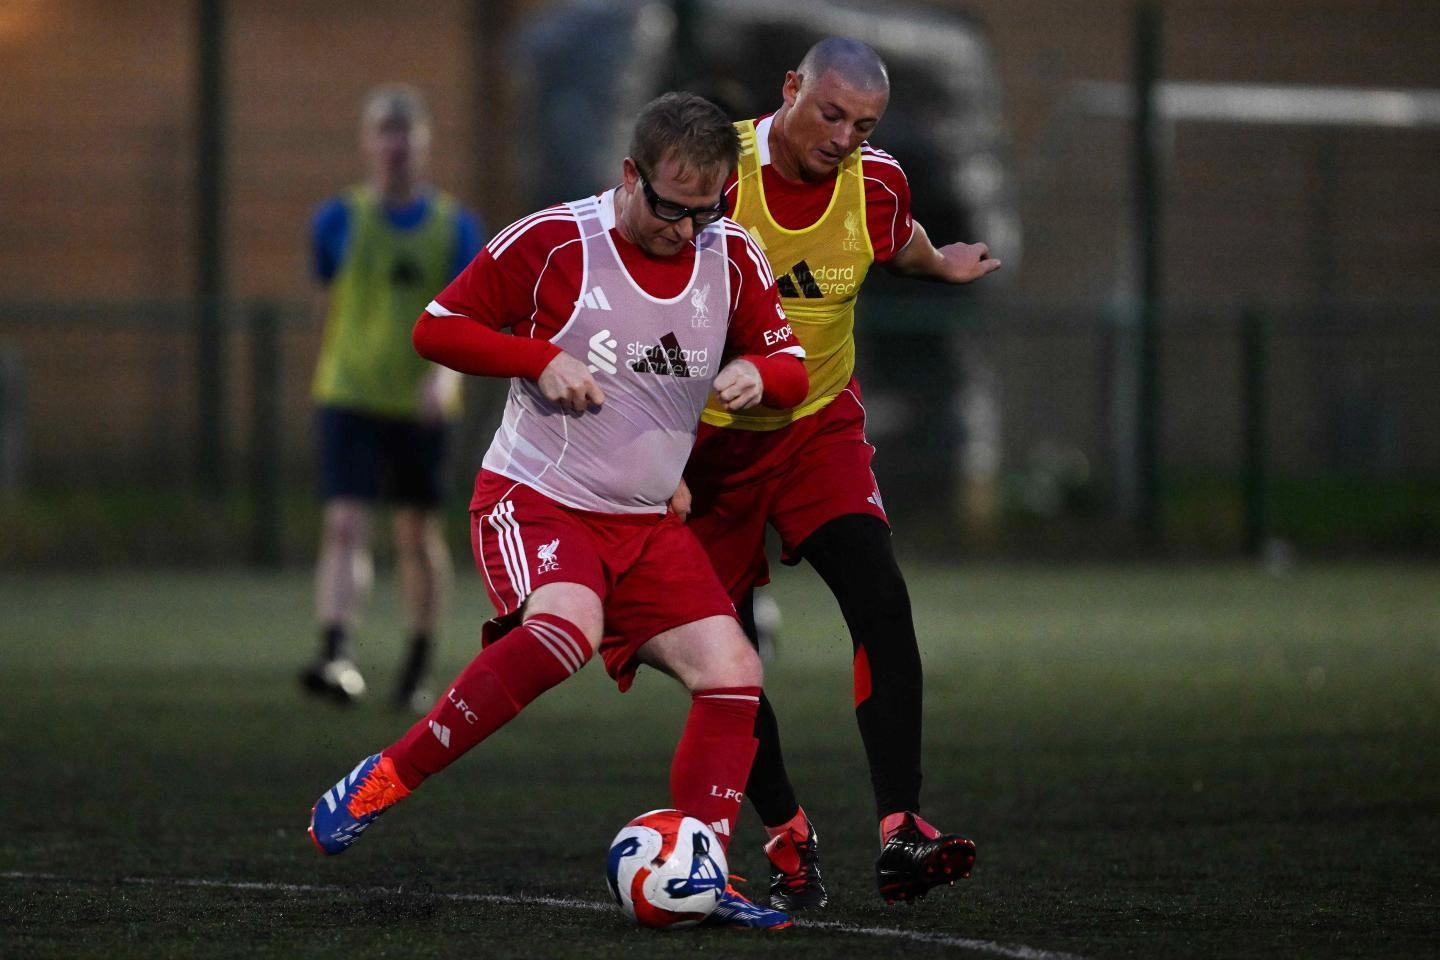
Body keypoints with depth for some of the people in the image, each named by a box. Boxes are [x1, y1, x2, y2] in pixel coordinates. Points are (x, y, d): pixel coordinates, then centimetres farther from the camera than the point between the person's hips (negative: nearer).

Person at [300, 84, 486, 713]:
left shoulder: (455, 226, 1)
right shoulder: (339, 221, 2)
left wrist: (445, 372, -25)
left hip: (421, 403, 1)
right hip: (348, 398, -1)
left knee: (419, 536, 11)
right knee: (344, 525, -16)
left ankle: (418, 667, 26)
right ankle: (336, 656, -29)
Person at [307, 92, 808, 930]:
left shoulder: (734, 257, 3)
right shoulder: (553, 242, -10)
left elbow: (790, 366, 11)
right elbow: (438, 326, -4)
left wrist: (757, 373, -13)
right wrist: (544, 358, -19)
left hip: (647, 522, 6)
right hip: (536, 498, -6)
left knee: (732, 670, -11)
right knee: (565, 627, -35)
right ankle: (387, 778, -22)